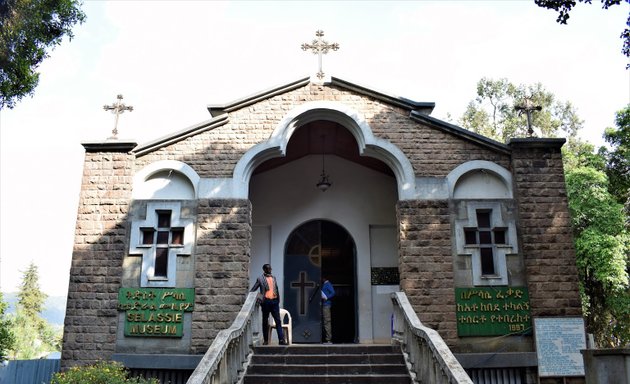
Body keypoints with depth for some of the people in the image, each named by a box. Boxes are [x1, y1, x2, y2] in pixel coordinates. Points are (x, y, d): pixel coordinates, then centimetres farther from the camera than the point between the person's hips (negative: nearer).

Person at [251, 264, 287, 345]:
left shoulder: (274, 277, 15)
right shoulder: (260, 279, 2)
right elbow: (253, 290, 5)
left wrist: (278, 299, 10)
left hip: (274, 301, 3)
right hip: (266, 302, -3)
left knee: (278, 321, -1)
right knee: (265, 321, 5)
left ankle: (281, 339, -2)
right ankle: (265, 340, 13)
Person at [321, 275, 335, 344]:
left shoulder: (328, 284, -7)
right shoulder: (324, 285, 20)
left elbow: (333, 293, -16)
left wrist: (326, 298, -19)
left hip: (326, 304, -10)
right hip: (324, 305, 10)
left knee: (327, 321, -10)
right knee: (325, 322, 10)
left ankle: (328, 339, -9)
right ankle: (327, 339, 13)